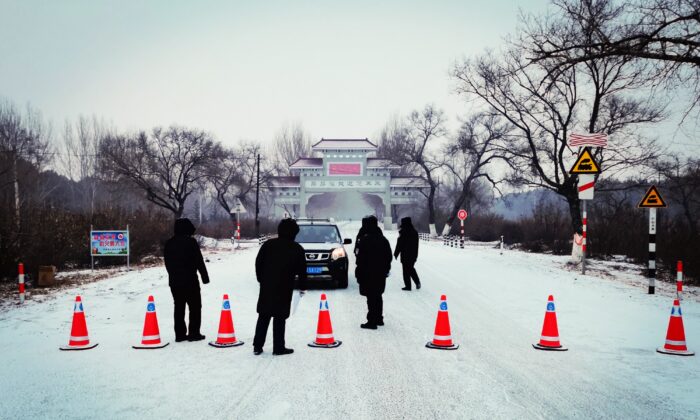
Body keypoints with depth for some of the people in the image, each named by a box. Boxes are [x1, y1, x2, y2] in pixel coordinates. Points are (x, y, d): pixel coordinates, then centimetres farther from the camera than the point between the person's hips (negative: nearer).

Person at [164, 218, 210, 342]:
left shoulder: (169, 243, 8)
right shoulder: (190, 241, -12)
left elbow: (167, 262, 14)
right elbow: (199, 261, -11)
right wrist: (205, 276, -3)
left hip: (174, 280, 6)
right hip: (190, 280, -6)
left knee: (179, 307, 11)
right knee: (195, 306, 3)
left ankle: (180, 334, 11)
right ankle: (194, 333, 1)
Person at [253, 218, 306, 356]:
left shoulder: (268, 244, 5)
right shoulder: (297, 249, -1)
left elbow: (258, 262, 6)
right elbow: (302, 270, 2)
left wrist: (261, 279, 15)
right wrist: (302, 285, 14)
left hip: (266, 287, 3)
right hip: (284, 288, -3)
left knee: (263, 316, 11)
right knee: (280, 318, 2)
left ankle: (257, 346, 12)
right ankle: (278, 348, 6)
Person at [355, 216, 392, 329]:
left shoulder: (365, 240, -16)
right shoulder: (383, 239, 10)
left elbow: (361, 259, -17)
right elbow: (389, 256, 16)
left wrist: (358, 272, -10)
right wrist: (385, 269, 22)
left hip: (369, 274, -8)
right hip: (381, 274, 8)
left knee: (371, 298, -4)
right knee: (378, 296, 18)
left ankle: (372, 321, -1)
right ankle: (379, 319, 27)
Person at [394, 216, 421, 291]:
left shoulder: (403, 233, -17)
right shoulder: (415, 232, 4)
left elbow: (399, 244, -13)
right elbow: (416, 245, 12)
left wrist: (396, 253, -2)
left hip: (405, 255, -6)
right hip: (413, 254, 7)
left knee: (406, 270, 3)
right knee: (411, 268, 21)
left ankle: (408, 285, 6)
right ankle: (417, 282, 12)